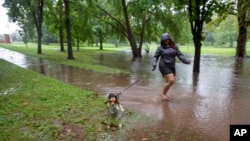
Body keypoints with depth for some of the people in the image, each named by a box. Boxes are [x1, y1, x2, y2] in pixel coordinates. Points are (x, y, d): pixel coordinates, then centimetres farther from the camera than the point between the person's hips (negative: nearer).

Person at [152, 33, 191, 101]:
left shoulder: (174, 46, 4)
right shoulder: (160, 47, -5)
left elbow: (180, 55, 0)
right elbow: (155, 57, -2)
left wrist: (186, 61, -15)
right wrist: (154, 65, -17)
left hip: (172, 67, 5)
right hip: (164, 66, -5)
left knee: (168, 82, 12)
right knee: (171, 81, -17)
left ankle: (164, 94, 32)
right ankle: (163, 93, 0)